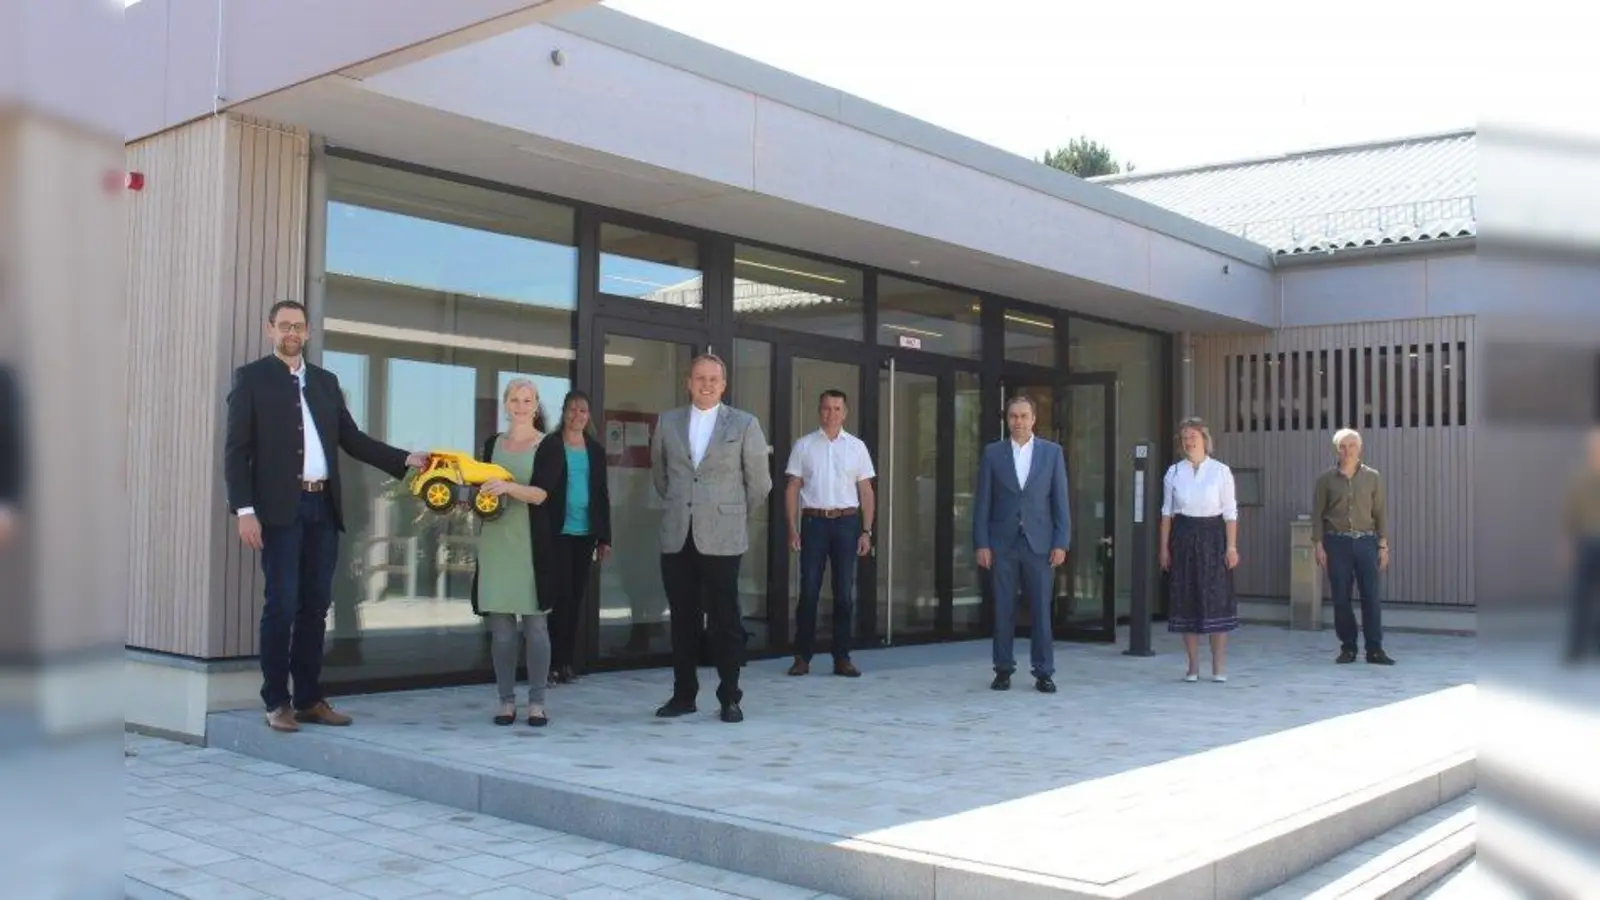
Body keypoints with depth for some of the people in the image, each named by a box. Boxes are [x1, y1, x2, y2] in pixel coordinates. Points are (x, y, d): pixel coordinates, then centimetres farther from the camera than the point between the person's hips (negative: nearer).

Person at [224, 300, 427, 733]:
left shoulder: (325, 381, 16)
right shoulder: (251, 377, 2)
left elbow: (352, 438, 14)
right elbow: (236, 448, -3)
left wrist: (405, 459, 3)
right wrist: (244, 509, -13)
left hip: (323, 507, 5)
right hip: (281, 508, -5)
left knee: (315, 606, 7)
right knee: (282, 605, -4)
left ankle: (309, 699, 14)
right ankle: (277, 702, 5)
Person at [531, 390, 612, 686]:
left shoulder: (596, 449, 12)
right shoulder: (549, 446, -1)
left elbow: (602, 493, 12)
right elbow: (538, 490, -6)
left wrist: (605, 537, 8)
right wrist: (540, 532, -17)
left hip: (585, 532, 4)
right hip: (557, 532, -4)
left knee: (576, 597, 7)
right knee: (558, 595, -6)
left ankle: (566, 661, 14)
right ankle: (551, 662, 0)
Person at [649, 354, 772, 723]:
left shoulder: (744, 424, 0)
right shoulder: (667, 422, 8)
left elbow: (759, 483, 6)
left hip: (722, 537, -3)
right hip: (676, 537, 3)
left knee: (725, 620, 1)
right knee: (682, 619, 8)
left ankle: (730, 697, 10)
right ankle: (684, 694, 17)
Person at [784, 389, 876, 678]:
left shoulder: (856, 447, 7)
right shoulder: (804, 446, 4)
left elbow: (866, 491, 7)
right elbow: (792, 488, 4)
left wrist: (866, 531, 1)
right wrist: (793, 529, -3)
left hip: (847, 522, 1)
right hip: (814, 521, -1)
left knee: (845, 593, 5)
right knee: (809, 591, 0)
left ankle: (842, 658, 13)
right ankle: (802, 657, 10)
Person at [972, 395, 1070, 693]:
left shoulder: (1052, 452, 5)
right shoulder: (992, 453, 5)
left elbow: (1060, 501, 4)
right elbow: (982, 502, 3)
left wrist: (1061, 543, -3)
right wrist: (981, 544, -3)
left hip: (1039, 543, 0)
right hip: (1002, 543, 0)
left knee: (1041, 611, 1)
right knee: (1003, 610, 4)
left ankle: (1044, 672, 8)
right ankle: (1003, 669, 13)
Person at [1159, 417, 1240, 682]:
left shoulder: (1221, 471, 0)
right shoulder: (1174, 473, 6)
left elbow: (1230, 512, -1)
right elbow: (1167, 512, 7)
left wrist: (1232, 546, -8)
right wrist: (1164, 548, 3)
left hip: (1212, 537, -2)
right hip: (1183, 537, 2)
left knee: (1217, 598, -1)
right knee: (1185, 598, 4)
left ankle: (1219, 667, 10)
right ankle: (1193, 666, 14)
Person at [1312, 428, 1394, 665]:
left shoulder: (1372, 477, 5)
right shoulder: (1327, 479, 3)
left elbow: (1381, 513, 5)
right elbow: (1317, 514, 4)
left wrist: (1383, 546, 0)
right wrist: (1319, 545, -2)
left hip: (1365, 541, 0)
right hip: (1337, 542, 0)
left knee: (1371, 596, -3)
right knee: (1341, 598, 3)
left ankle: (1374, 649, 4)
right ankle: (1347, 648, 13)